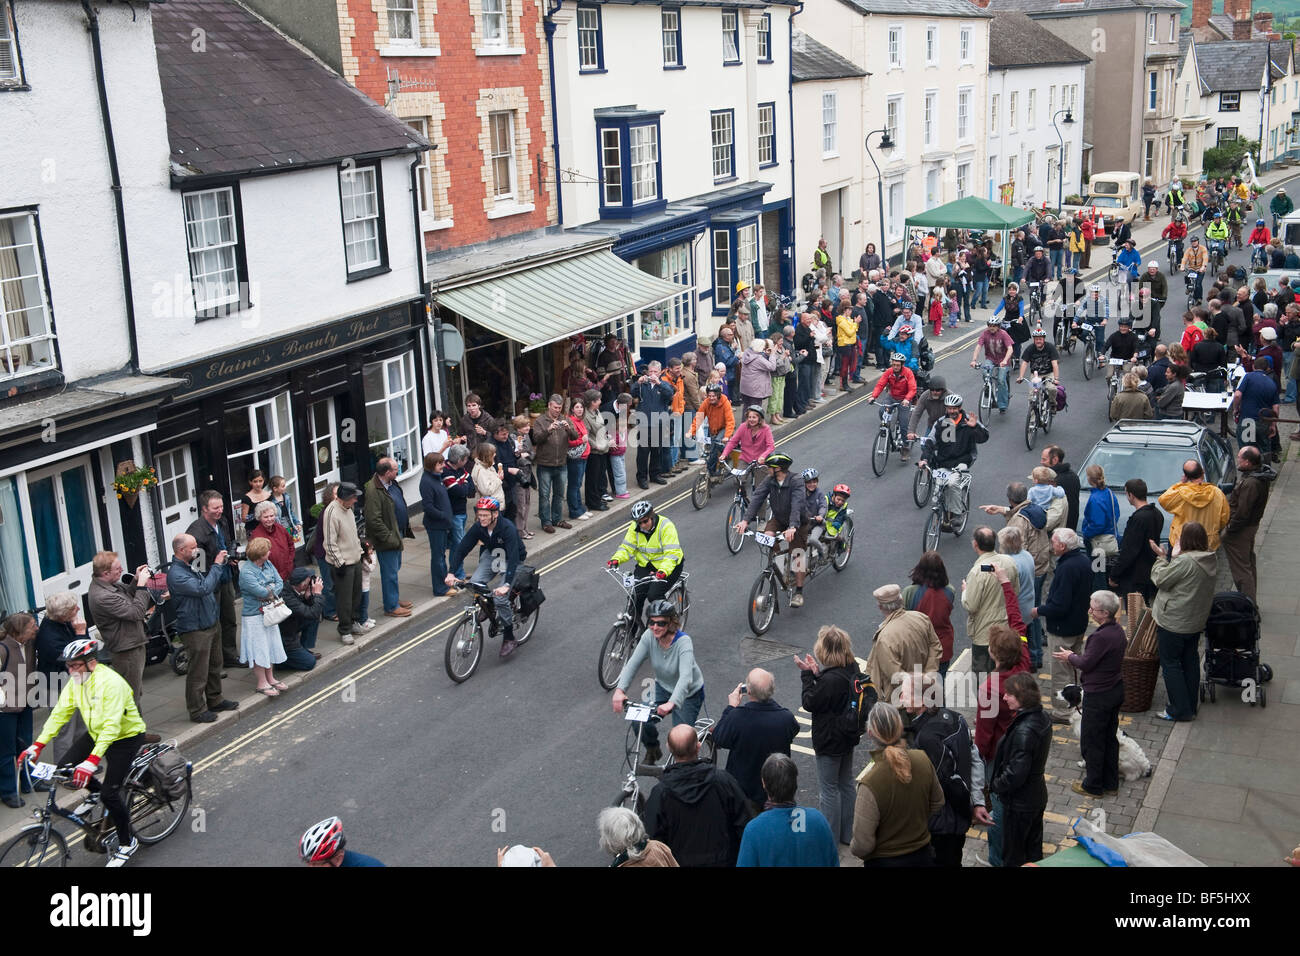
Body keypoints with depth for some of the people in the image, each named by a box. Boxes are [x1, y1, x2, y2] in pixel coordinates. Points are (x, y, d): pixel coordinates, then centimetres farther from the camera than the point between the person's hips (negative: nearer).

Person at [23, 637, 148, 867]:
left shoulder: (111, 682, -30)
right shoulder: (76, 682, -6)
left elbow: (112, 726, -35)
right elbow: (60, 713, -4)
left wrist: (92, 761, -43)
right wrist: (37, 745, -13)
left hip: (126, 737, -8)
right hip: (96, 733, 8)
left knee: (110, 793, -11)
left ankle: (127, 843, 9)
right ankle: (97, 793, 21)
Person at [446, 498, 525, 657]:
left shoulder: (507, 528, -32)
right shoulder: (478, 527, -17)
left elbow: (513, 557, -39)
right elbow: (462, 548, -15)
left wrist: (506, 585, -51)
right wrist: (451, 573, -28)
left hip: (510, 560, -5)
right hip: (491, 556, 5)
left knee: (500, 598, -21)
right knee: (474, 584, -21)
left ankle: (509, 638, -4)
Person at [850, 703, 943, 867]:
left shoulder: (870, 783, -30)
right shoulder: (922, 759, -15)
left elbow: (862, 845, -24)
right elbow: (937, 804, 4)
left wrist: (853, 849, -3)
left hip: (885, 861, -4)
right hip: (923, 856, 4)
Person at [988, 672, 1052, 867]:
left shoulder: (1024, 731, -30)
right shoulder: (1042, 718, -2)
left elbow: (1015, 774, -29)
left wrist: (996, 785, -10)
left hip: (1019, 802, -9)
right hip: (1037, 795, 9)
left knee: (1013, 856, 9)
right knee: (1034, 850, 23)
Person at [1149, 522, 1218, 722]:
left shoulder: (1185, 561, -27)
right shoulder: (1210, 560, 1)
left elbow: (1160, 579, -17)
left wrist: (1161, 558, -3)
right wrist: (1171, 556, 7)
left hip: (1173, 623, -9)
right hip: (1197, 621, 9)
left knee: (1170, 663, 3)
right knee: (1190, 661, 18)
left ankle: (1180, 710, 7)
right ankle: (1190, 707, 28)